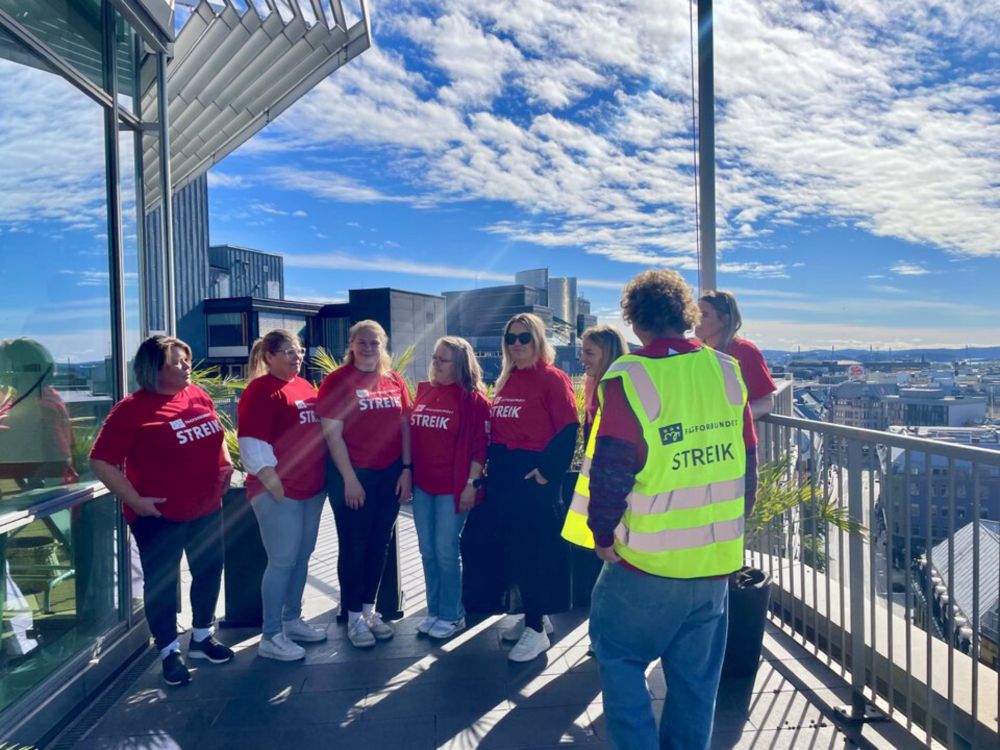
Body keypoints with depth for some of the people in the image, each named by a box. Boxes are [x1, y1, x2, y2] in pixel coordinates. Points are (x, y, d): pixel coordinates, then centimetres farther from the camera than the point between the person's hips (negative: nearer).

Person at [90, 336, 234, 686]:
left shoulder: (199, 396, 3)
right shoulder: (132, 409, -15)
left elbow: (215, 436, 19)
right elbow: (101, 461, -15)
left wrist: (226, 464, 4)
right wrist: (135, 500, -17)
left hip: (207, 508, 6)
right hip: (160, 515, -6)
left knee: (209, 572, 16)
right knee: (161, 583, 8)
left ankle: (202, 637, 37)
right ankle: (170, 652, 26)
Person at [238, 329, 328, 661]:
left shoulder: (305, 386, 13)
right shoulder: (260, 390, -10)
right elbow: (254, 446, -16)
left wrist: (324, 479, 14)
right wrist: (276, 487, -17)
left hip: (312, 488, 8)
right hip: (279, 491, -7)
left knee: (301, 557, 15)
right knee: (282, 561, -2)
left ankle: (292, 620, 29)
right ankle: (271, 637, 9)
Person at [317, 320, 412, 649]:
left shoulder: (395, 381, 6)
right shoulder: (337, 381, -7)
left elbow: (405, 427, 9)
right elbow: (332, 434, -10)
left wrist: (407, 469, 1)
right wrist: (349, 479, -13)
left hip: (390, 474, 5)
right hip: (353, 474, -4)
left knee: (380, 543, 13)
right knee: (354, 546, 6)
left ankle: (370, 609, 29)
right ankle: (354, 616, 20)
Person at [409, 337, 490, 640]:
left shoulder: (473, 399, -7)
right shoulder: (423, 391, 9)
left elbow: (479, 445, -10)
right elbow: (412, 435, 14)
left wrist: (471, 484, -14)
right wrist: (407, 473, 11)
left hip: (453, 487, -5)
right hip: (422, 484, 6)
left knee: (446, 551, 0)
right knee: (427, 550, 11)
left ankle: (452, 615, 17)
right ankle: (434, 611, 25)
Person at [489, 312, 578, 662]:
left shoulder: (553, 378, -8)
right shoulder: (504, 381, 13)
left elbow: (568, 430, -15)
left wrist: (547, 470, -20)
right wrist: (493, 470, 9)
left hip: (535, 474, -7)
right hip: (504, 475, 8)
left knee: (538, 549, 0)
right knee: (516, 547, 14)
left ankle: (536, 629, 10)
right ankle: (533, 616, 29)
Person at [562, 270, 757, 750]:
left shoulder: (629, 379, -16)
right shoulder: (727, 371, 0)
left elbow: (610, 471, -17)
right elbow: (747, 461, 7)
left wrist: (602, 536, -2)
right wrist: (728, 527, 17)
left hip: (650, 561, -5)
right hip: (718, 560, 5)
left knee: (618, 654, 14)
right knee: (697, 674, 18)